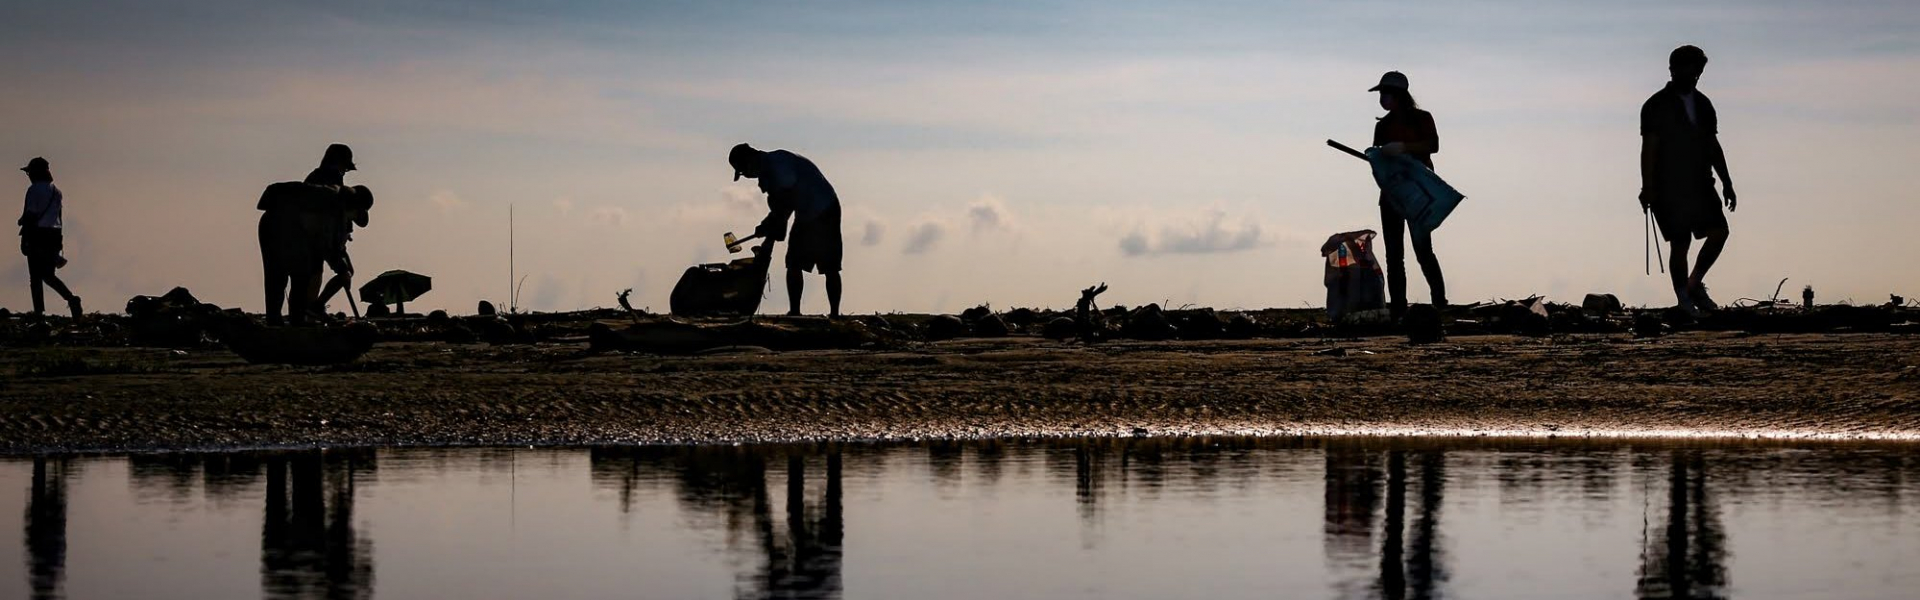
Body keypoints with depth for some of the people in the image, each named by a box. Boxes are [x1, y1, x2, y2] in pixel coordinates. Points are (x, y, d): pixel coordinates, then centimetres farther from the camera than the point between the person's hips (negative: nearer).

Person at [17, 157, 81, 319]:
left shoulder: (34, 190, -8)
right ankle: (71, 298, -9)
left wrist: (24, 240, -11)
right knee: (48, 275, 9)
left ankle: (39, 311, -8)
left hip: (37, 235, -7)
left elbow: (29, 216, -12)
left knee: (35, 277, -3)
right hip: (53, 235, 7)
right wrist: (58, 242, 22)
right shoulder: (56, 190, 14)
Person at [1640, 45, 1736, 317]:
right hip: (1669, 190, -6)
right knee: (1680, 244, -5)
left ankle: (1695, 284, 9)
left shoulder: (1703, 104, 14)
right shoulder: (1656, 106, -4)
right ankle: (1685, 301, 2)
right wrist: (1647, 188, -17)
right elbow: (1649, 149, -10)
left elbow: (1713, 146, 18)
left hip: (1699, 185, 6)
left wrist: (1726, 183, 13)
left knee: (1718, 232, -8)